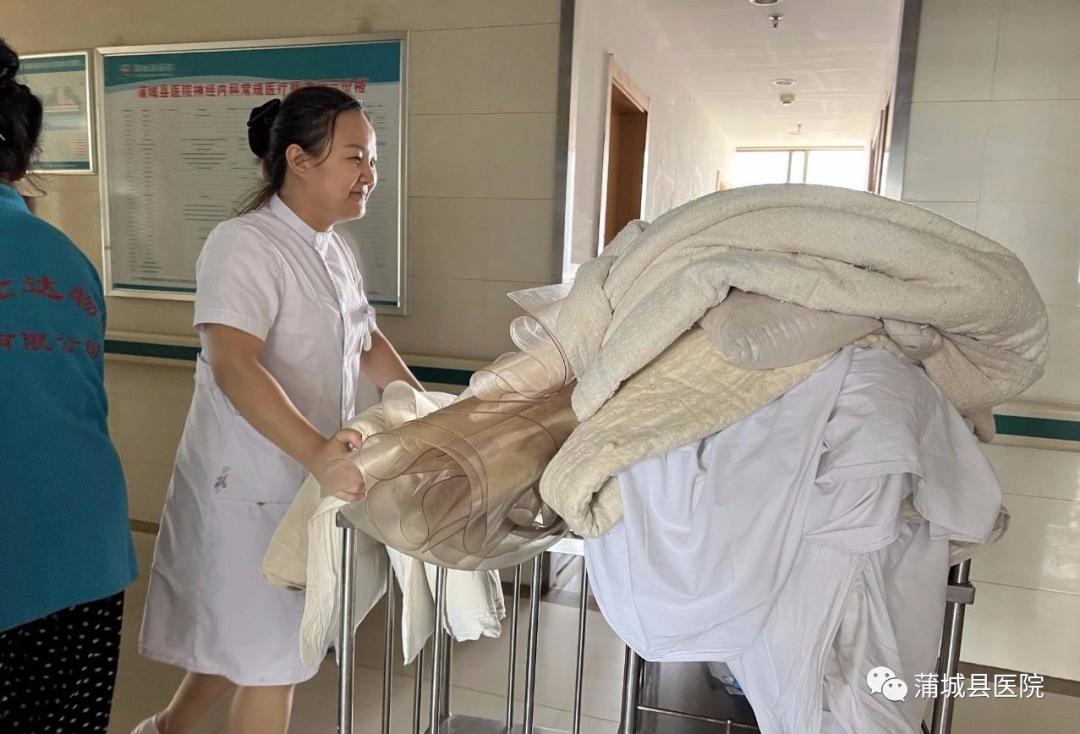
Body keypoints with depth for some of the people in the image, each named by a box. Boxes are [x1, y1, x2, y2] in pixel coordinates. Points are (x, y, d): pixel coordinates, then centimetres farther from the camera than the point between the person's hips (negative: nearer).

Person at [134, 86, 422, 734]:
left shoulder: (334, 249, 9)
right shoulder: (245, 245, -19)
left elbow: (367, 341, 18)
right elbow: (233, 366, -31)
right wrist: (315, 452, -44)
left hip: (309, 479, 8)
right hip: (252, 486, -8)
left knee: (246, 636, 23)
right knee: (272, 659, 7)